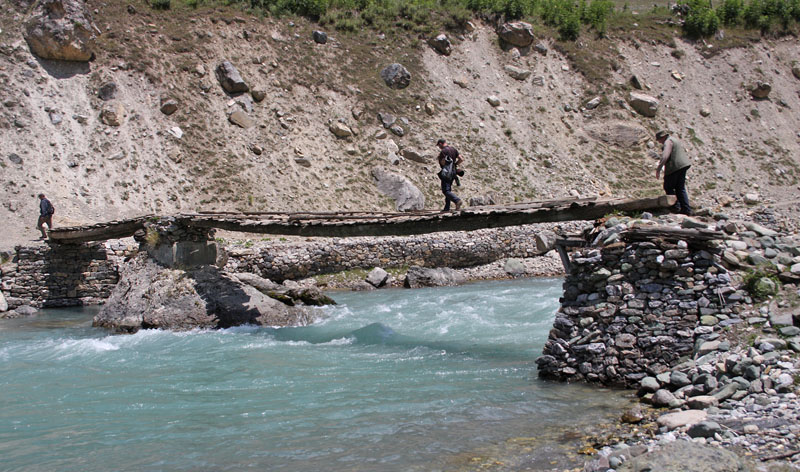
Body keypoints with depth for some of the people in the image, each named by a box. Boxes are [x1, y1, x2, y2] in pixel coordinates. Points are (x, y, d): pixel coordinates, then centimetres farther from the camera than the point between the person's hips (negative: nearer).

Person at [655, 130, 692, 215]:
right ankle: (686, 209, 7)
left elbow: (665, 156, -22)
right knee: (680, 188, 12)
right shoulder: (676, 141, 23)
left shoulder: (668, 142, -8)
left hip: (674, 167, -9)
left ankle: (676, 207, -4)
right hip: (683, 166, 9)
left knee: (668, 187, 1)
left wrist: (658, 169, -26)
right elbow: (686, 155, 30)